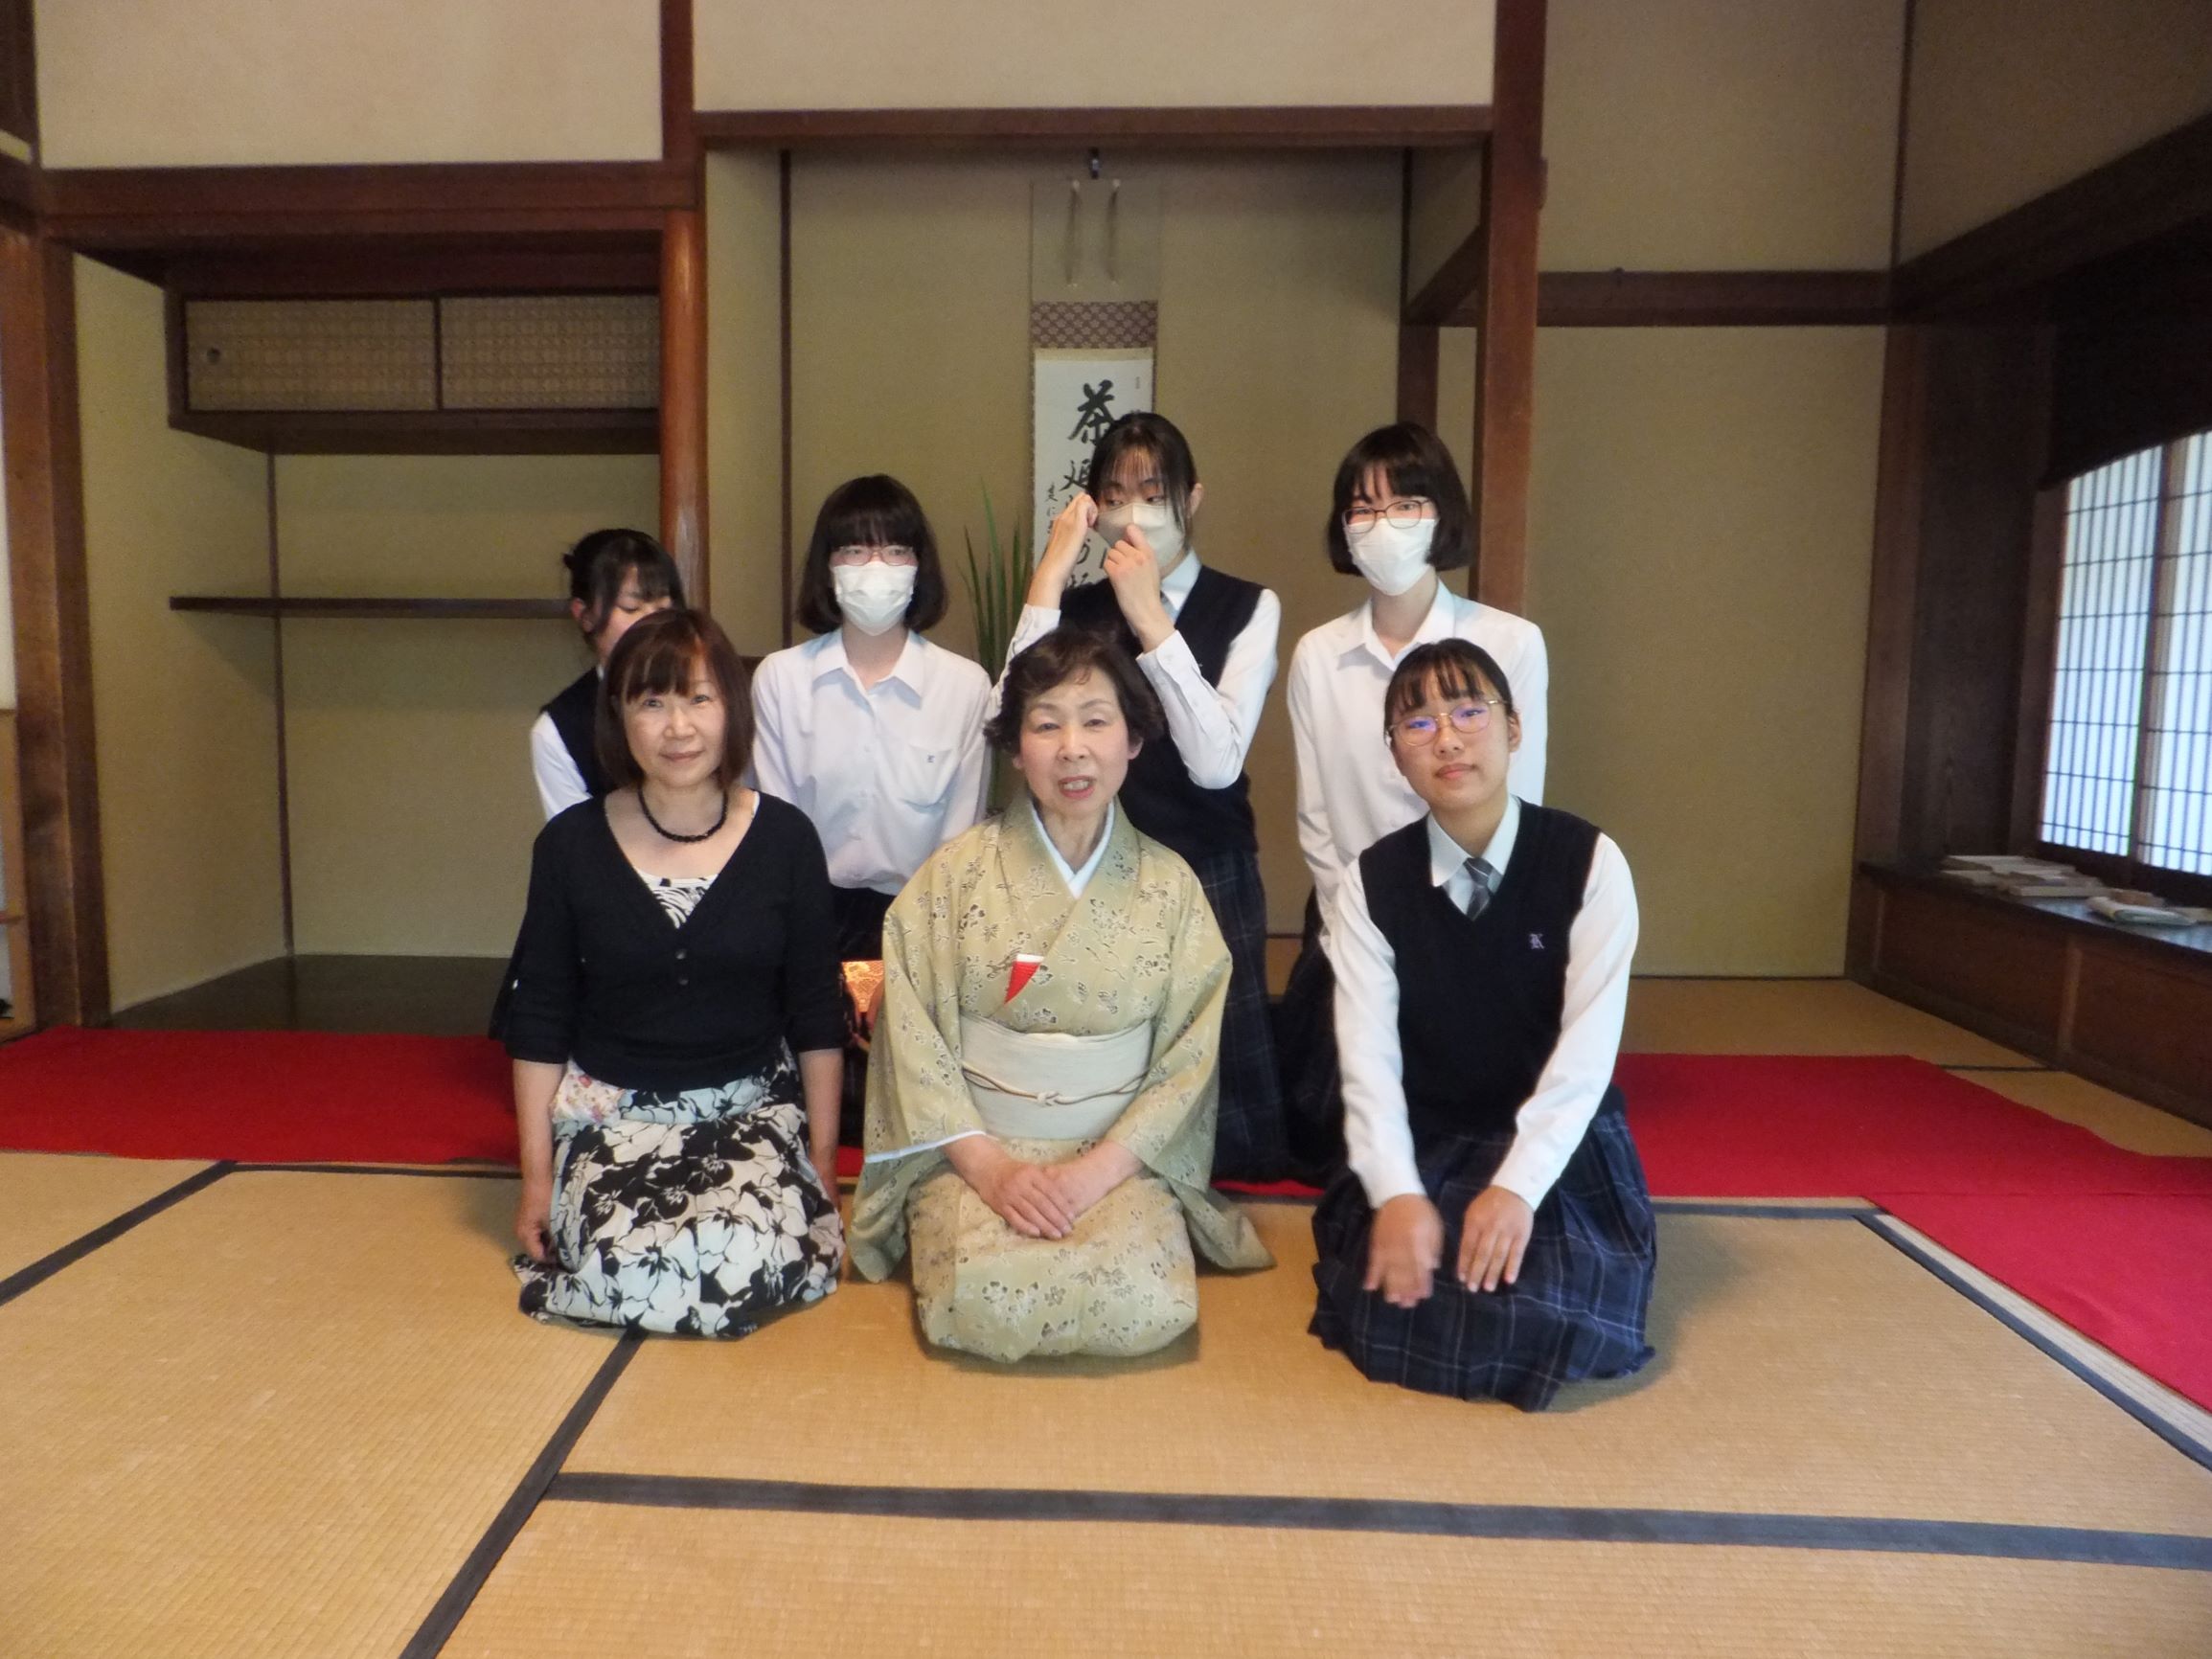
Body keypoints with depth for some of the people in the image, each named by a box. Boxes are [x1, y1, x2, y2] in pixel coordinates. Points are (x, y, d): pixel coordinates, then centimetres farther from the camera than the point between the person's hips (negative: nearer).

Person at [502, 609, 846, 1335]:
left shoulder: (785, 837, -3)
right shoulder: (570, 844, -2)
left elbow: (818, 1015, 2)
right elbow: (538, 1022, 4)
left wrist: (823, 1159, 1)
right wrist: (536, 1174, 2)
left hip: (753, 1111, 0)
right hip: (613, 1114, 1)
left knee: (752, 1259, -29)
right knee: (623, 1267, -27)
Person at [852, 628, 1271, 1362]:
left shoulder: (1171, 885, 0)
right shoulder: (956, 872, -4)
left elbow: (1192, 1055, -2)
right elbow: (915, 1041, -5)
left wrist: (1098, 1169, -13)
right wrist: (989, 1167, -14)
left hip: (1122, 1156, 1)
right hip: (974, 1149, -1)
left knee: (1146, 1307, -25)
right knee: (984, 1303, -27)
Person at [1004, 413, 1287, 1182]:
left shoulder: (1246, 607, 1)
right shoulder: (1076, 608, 6)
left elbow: (1216, 762, -14)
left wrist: (1151, 618, -15)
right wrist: (1048, 580, -11)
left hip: (1208, 875, -1)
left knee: (1215, 1074, 4)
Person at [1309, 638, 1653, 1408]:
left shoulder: (1590, 862, -10)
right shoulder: (1371, 880, -5)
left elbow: (1588, 1047, -16)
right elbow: (1368, 1055, -12)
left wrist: (1516, 1185, -27)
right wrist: (1396, 1193, -26)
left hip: (1558, 1147, -1)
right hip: (1423, 1145, 1)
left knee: (1547, 1320, -23)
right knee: (1389, 1308, -20)